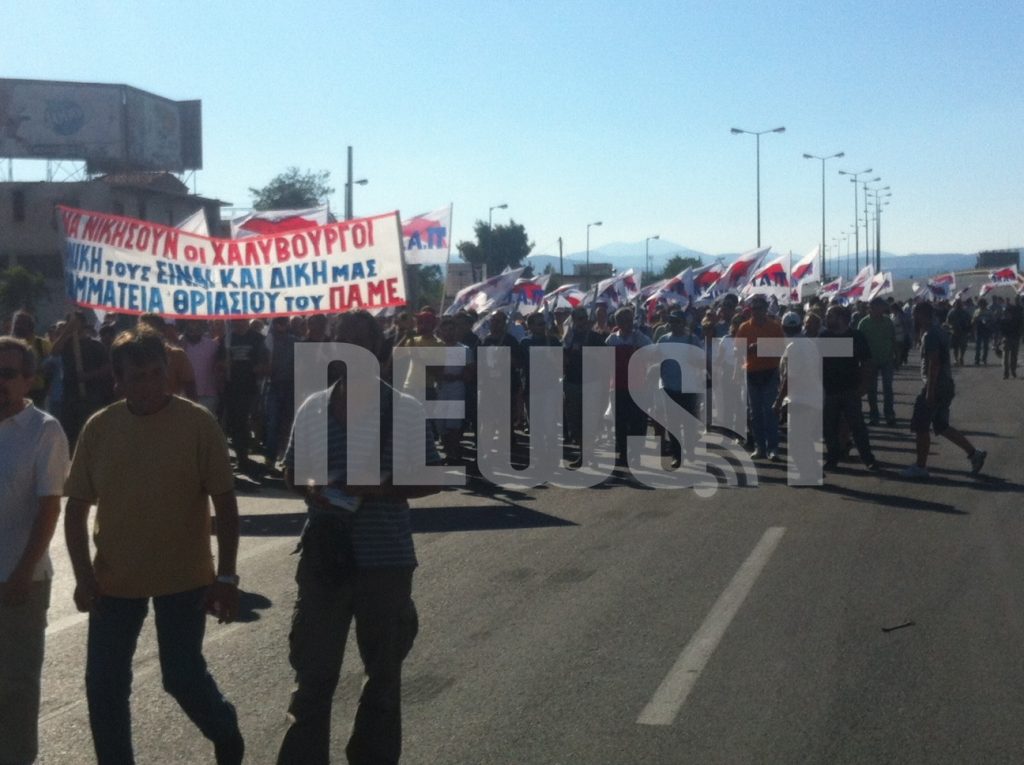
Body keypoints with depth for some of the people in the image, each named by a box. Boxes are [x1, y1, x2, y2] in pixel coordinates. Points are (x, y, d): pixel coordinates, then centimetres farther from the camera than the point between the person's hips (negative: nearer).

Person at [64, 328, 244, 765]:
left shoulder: (198, 423, -10)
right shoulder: (98, 428, -2)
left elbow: (225, 503, -8)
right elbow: (77, 508, 3)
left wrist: (226, 577, -12)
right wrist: (83, 575, -6)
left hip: (184, 577, -3)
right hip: (114, 579, 3)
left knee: (184, 677, 3)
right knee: (103, 686, 5)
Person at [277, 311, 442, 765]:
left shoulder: (405, 409, -5)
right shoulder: (312, 408, 3)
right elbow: (291, 471, 13)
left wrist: (383, 489, -19)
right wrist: (310, 489, -10)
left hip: (386, 557, -1)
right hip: (324, 555, 1)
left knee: (383, 669, 14)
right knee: (314, 668, 5)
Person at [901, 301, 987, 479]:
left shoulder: (930, 335, -18)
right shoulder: (937, 331, 15)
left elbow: (934, 364, -24)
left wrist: (930, 390, -24)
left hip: (936, 386, -10)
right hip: (944, 385, 10)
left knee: (920, 426, -1)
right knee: (941, 426, 15)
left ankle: (920, 467, 5)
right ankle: (974, 453, 15)